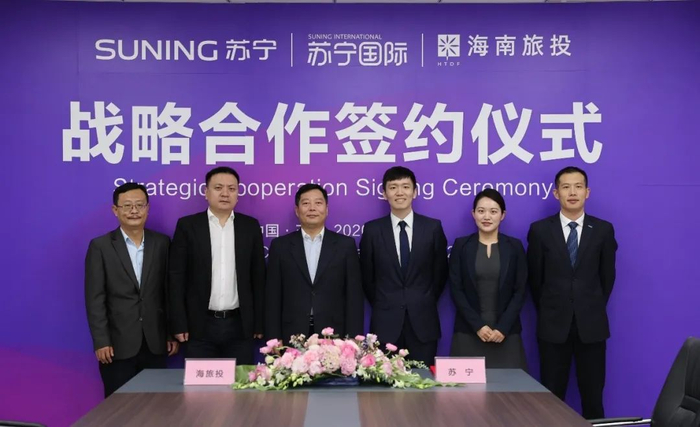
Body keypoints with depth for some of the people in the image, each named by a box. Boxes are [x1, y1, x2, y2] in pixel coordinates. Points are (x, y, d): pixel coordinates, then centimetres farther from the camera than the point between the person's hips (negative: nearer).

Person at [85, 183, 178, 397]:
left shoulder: (162, 243, 6)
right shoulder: (100, 246, -1)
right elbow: (95, 298, -5)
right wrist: (101, 341, -10)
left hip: (156, 343, 2)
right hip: (118, 345, -2)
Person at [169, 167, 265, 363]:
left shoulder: (250, 226, 6)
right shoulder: (187, 225, 1)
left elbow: (258, 278, 7)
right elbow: (176, 278, -1)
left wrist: (259, 323, 4)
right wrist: (180, 324, -6)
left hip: (240, 325, 1)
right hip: (200, 326, -1)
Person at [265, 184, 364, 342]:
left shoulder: (345, 245, 4)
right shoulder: (280, 246, 5)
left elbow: (354, 296, 1)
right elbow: (273, 298, 4)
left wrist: (352, 341, -5)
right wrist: (275, 341, -2)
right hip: (292, 338, 0)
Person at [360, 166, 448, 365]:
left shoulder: (433, 227, 2)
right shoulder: (372, 230, 1)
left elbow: (440, 272, 9)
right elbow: (366, 276, 9)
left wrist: (425, 304, 10)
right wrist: (383, 306, 10)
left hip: (423, 321, 0)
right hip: (385, 322, 0)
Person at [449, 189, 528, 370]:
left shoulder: (515, 246, 5)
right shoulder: (461, 245, 3)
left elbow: (520, 291, 1)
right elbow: (456, 290, -1)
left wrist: (503, 327, -9)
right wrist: (477, 325, -10)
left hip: (506, 333, 1)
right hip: (468, 332, 0)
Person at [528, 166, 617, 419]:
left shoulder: (603, 230, 2)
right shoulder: (540, 230, -1)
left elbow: (607, 276, 9)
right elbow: (535, 278, 6)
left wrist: (592, 309, 10)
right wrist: (547, 311, 9)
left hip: (591, 324, 1)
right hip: (553, 324, 0)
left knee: (592, 393, 8)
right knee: (552, 394, 6)